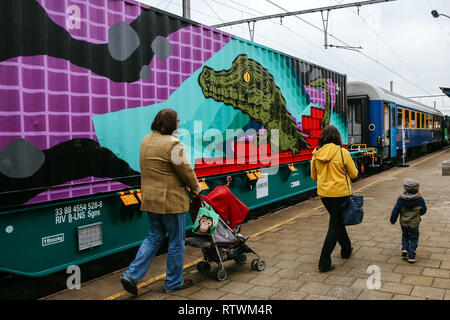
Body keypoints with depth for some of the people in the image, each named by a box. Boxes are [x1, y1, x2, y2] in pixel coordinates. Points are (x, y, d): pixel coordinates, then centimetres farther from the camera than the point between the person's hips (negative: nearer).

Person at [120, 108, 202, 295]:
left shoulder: (146, 141, 9)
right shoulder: (172, 144, -18)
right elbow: (185, 170, -15)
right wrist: (196, 187, 5)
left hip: (150, 199, 8)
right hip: (171, 200, -8)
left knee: (154, 237, 19)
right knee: (176, 241, 8)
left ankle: (132, 275, 11)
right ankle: (173, 283, 21)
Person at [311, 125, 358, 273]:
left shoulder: (316, 154, -1)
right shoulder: (342, 152, -13)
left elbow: (314, 176, 10)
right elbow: (354, 174, -4)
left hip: (324, 194, 5)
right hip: (340, 193, -5)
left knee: (337, 221, 24)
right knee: (335, 226, 2)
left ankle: (346, 249, 42)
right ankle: (324, 262, 1)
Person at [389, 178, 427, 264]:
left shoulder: (401, 199, -13)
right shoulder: (419, 199, -13)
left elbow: (395, 211, -7)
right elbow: (423, 210, 0)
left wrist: (392, 220, 7)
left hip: (404, 223, 1)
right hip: (414, 224, -1)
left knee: (405, 235, 26)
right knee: (413, 239, 10)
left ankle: (404, 249, 12)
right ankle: (411, 257, 9)